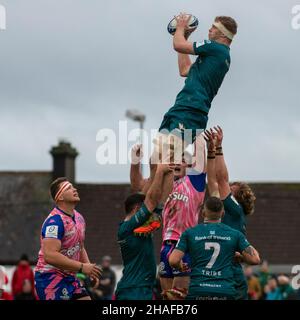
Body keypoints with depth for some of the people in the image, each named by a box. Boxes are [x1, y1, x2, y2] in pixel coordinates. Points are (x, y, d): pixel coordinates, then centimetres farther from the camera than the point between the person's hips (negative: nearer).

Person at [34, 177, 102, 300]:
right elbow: (50, 255, -28)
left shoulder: (79, 218, 12)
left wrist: (90, 270, 10)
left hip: (70, 278, 9)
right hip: (50, 278, -9)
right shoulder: (55, 221, -19)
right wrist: (82, 267, -26)